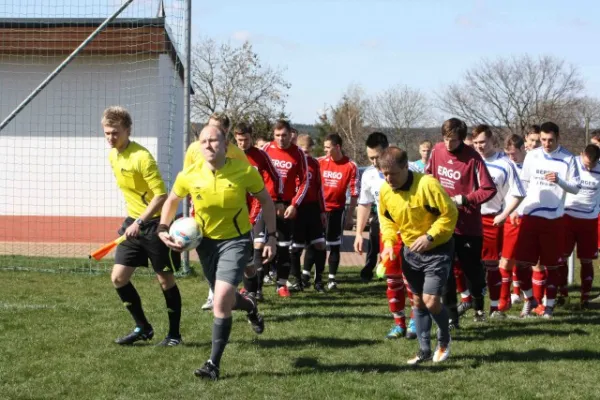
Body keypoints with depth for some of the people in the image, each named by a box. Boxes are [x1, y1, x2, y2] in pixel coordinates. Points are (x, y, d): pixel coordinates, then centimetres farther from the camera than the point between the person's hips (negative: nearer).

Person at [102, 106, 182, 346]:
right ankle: (143, 328, 16)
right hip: (133, 223, 8)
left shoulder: (141, 157, -21)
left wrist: (140, 222, -27)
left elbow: (161, 195, -23)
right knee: (118, 277, 2)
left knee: (165, 280, 2)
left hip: (155, 223, -8)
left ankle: (174, 334, 15)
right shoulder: (112, 156, 5)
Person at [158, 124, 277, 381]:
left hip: (236, 240, -4)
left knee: (221, 300, -19)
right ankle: (250, 305, 55)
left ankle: (214, 364, -7)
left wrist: (271, 236, -4)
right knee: (223, 301, 17)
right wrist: (163, 229, -5)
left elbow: (265, 201, -1)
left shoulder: (245, 172, -17)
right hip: (206, 242, 4)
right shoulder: (189, 176, -12)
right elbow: (172, 201, 8)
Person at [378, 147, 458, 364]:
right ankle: (425, 350, 24)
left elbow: (450, 213, -21)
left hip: (437, 249, -6)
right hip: (410, 251, 6)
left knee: (431, 301, -13)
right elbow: (386, 219, 9)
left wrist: (430, 236, -26)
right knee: (418, 301, 12)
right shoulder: (385, 191, -7)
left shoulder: (427, 185, -27)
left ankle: (444, 340, 15)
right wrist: (388, 242, -7)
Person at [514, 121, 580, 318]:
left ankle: (549, 304, 16)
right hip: (530, 216, 2)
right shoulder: (532, 156, 5)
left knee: (551, 264, 5)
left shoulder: (567, 159, -3)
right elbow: (524, 184, 12)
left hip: (554, 218, -2)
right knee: (521, 262, -1)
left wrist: (559, 181, -22)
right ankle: (530, 298, 20)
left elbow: (576, 188, -4)